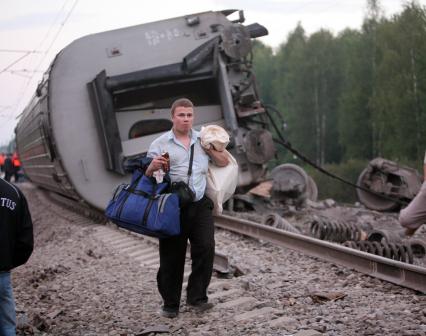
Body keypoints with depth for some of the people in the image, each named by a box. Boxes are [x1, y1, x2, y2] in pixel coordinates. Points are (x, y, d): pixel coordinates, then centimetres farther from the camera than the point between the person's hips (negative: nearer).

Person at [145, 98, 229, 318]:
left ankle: (197, 297, 5)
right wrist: (153, 167, -24)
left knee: (206, 248, -7)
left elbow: (224, 162, 20)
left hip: (200, 204, 3)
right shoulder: (160, 144, 3)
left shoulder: (203, 140, 14)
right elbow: (147, 176, -1)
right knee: (172, 255, 2)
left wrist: (210, 149, 2)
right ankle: (170, 303, 13)